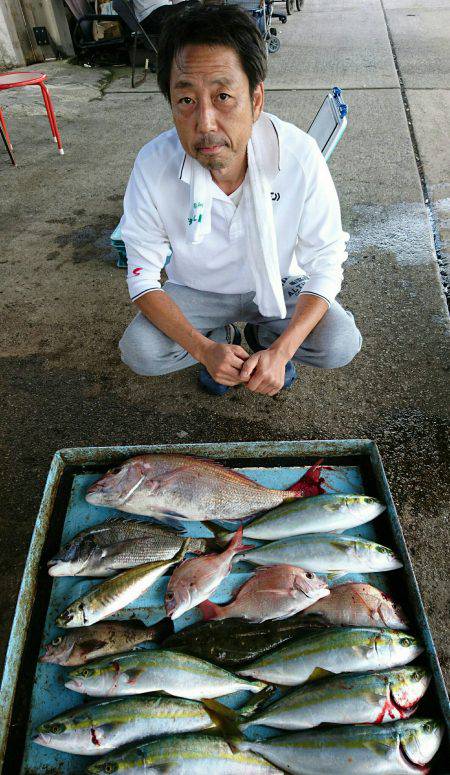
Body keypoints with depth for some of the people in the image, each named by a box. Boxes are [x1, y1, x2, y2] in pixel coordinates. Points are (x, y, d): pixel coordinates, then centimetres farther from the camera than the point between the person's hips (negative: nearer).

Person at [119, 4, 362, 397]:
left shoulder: (300, 155, -26)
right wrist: (203, 349, -29)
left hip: (277, 283, 0)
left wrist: (281, 351, -31)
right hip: (197, 291, 1)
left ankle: (265, 337, 12)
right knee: (138, 351, -22)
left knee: (341, 345, -22)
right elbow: (143, 277, -17)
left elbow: (325, 266, -18)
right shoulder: (154, 164, -25)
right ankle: (222, 336, 10)